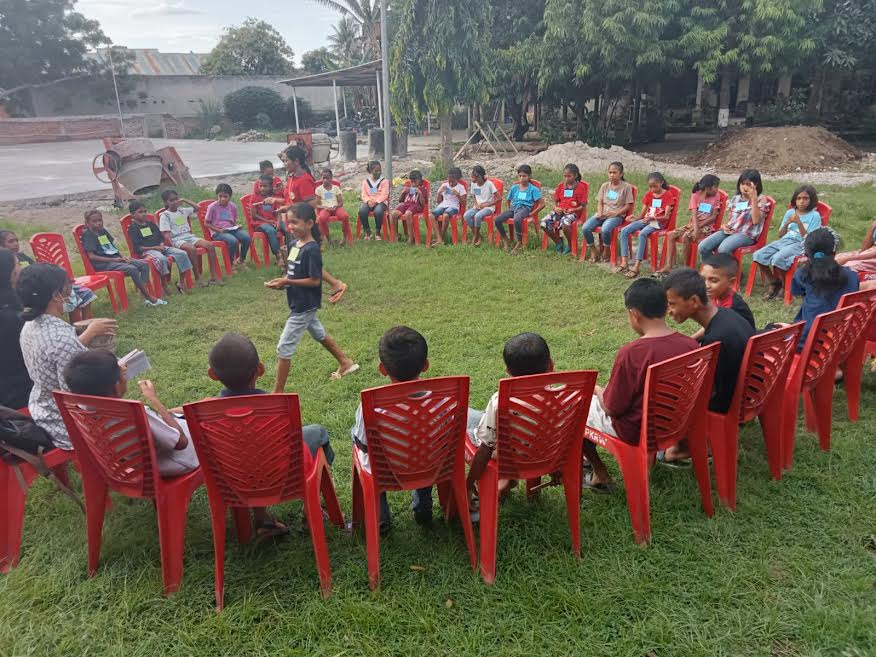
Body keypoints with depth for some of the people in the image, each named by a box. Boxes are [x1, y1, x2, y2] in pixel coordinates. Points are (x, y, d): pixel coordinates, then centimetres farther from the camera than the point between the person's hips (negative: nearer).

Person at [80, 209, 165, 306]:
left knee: (144, 264, -8)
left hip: (116, 258, 8)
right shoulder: (88, 235, -5)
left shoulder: (103, 231, 19)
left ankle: (145, 296, -19)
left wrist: (122, 257, 3)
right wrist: (113, 259, -16)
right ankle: (150, 297, -26)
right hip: (103, 264, -8)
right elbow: (91, 256, -14)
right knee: (132, 269, -30)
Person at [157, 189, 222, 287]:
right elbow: (166, 234, -7)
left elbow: (197, 208, 18)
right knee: (192, 249, -38)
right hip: (177, 239, -6)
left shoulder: (183, 210, 17)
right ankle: (197, 277, -27)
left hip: (189, 236, 6)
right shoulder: (164, 215, 0)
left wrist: (185, 200, 13)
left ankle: (213, 276, -20)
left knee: (210, 245, -18)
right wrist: (172, 245, -22)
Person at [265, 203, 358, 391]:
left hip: (305, 305, -10)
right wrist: (281, 281, -7)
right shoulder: (294, 244, 3)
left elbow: (315, 280, -23)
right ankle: (346, 363, 44)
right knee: (319, 334, 27)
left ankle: (278, 391, 6)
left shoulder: (311, 249, -22)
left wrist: (286, 282, -24)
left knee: (284, 348, -5)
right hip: (300, 303, 10)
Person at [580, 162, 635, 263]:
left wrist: (616, 213, -14)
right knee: (585, 228, -21)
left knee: (605, 229, -36)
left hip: (617, 216, -5)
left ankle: (606, 251, -7)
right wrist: (599, 212, -6)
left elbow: (628, 205, -1)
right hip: (602, 214, 5)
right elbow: (600, 202, 15)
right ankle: (593, 252, -2)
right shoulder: (604, 186, 14)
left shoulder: (626, 186, 1)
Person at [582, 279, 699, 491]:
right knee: (606, 394, 27)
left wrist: (598, 390, 3)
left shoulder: (630, 353, -29)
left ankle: (600, 475, 20)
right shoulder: (691, 345, -12)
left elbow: (612, 408, -19)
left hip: (635, 431, -6)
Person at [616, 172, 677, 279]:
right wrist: (635, 217, -10)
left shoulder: (668, 195, -1)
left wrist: (652, 218, -24)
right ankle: (624, 262, -23)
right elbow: (642, 213, 12)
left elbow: (666, 216, -9)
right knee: (624, 231, -19)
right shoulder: (648, 194, 15)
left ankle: (637, 266, -39)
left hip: (659, 222, -6)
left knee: (642, 233, -36)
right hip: (646, 220, 6)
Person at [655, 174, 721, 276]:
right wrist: (695, 229, -26)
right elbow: (694, 214, -11)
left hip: (706, 227, -4)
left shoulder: (716, 197, 0)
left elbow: (713, 217, -6)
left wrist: (699, 226, -17)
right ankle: (668, 266, -16)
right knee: (671, 236, -15)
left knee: (686, 237, -30)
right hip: (692, 224, 4)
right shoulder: (695, 195, 2)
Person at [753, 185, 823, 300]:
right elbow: (780, 235, 14)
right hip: (783, 241, 6)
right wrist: (786, 224, -4)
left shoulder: (814, 215, 1)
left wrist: (799, 223, -16)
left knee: (777, 259, -34)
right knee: (758, 255, -19)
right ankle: (774, 283, 0)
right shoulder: (790, 212, 15)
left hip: (799, 244, -5)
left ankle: (785, 286, -9)